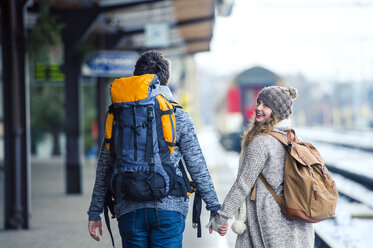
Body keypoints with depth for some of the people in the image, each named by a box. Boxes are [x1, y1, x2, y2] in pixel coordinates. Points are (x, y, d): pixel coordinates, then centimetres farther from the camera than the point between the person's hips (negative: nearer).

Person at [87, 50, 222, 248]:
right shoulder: (179, 116, 0)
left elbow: (104, 169, 6)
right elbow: (197, 167, 0)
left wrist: (95, 213, 13)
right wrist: (215, 208, 6)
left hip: (129, 211, 2)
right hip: (169, 209, -2)